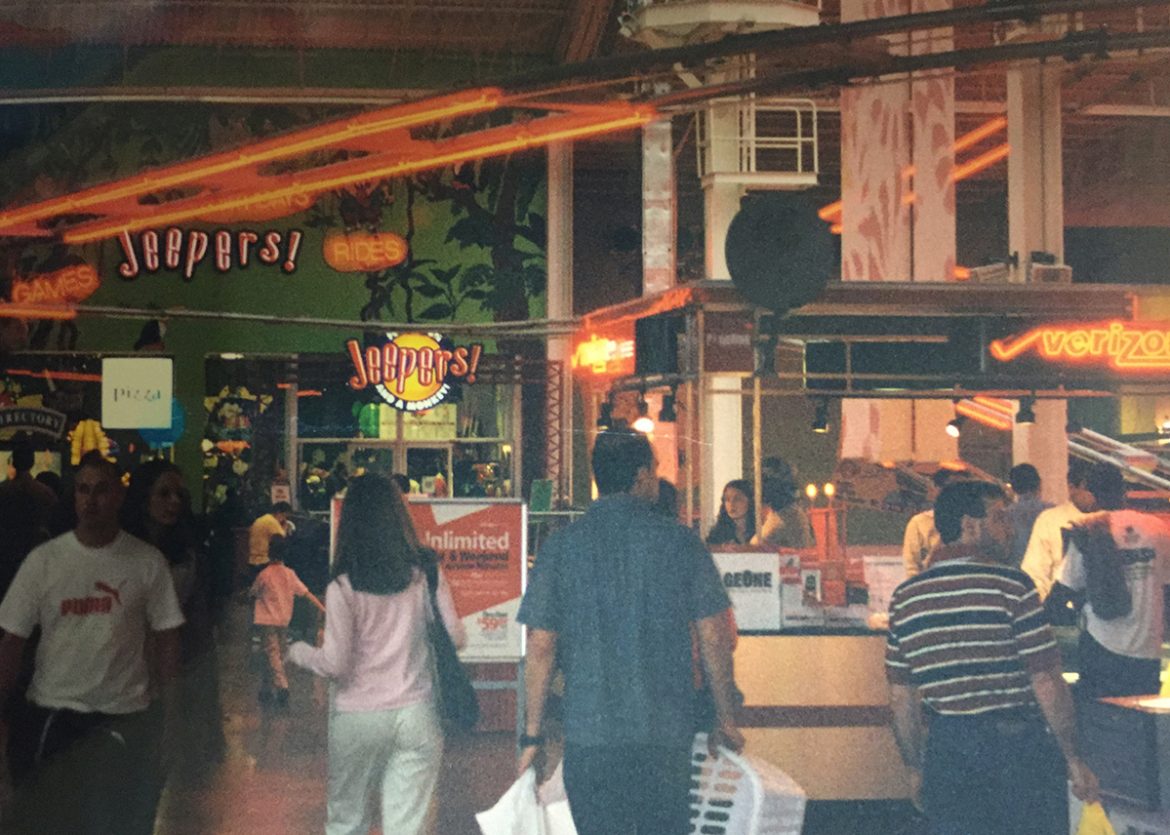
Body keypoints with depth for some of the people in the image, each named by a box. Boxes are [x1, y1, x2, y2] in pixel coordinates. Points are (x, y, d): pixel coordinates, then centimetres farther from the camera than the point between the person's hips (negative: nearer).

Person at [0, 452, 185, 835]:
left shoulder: (148, 561, -4)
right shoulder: (43, 559, -3)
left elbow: (166, 637, 0)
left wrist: (167, 707, -2)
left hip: (126, 715, 0)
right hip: (51, 710, 1)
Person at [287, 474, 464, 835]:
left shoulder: (343, 588, -12)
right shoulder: (425, 573, -4)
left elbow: (335, 664, -11)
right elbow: (455, 637, 1)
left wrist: (299, 652, 9)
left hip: (358, 719, -2)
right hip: (416, 715, 2)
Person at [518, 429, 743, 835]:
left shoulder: (561, 547, 0)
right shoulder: (680, 542, -1)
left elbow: (540, 647, -1)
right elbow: (714, 638, -1)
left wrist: (532, 735, 5)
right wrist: (726, 720, 9)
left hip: (589, 732, 0)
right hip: (667, 733, 0)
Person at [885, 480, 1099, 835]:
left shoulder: (905, 598, 4)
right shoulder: (1011, 585, -10)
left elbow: (901, 699, 7)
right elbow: (1047, 683, -11)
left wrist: (916, 768, 17)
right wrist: (1074, 759, 0)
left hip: (946, 751, 4)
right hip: (1018, 747, -4)